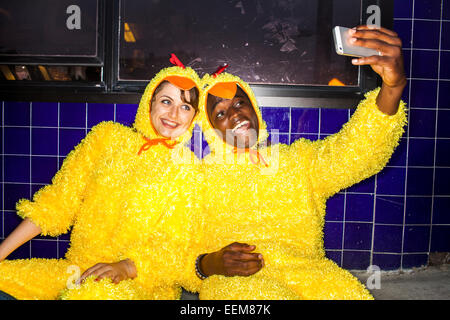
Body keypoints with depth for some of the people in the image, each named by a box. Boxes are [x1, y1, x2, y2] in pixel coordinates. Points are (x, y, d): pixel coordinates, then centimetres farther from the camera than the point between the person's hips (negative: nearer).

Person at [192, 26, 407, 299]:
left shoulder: (298, 161, 14)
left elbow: (356, 152, -6)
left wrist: (393, 85, -22)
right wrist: (211, 264, -14)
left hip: (306, 272, 3)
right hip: (233, 281, -2)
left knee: (350, 293, -28)